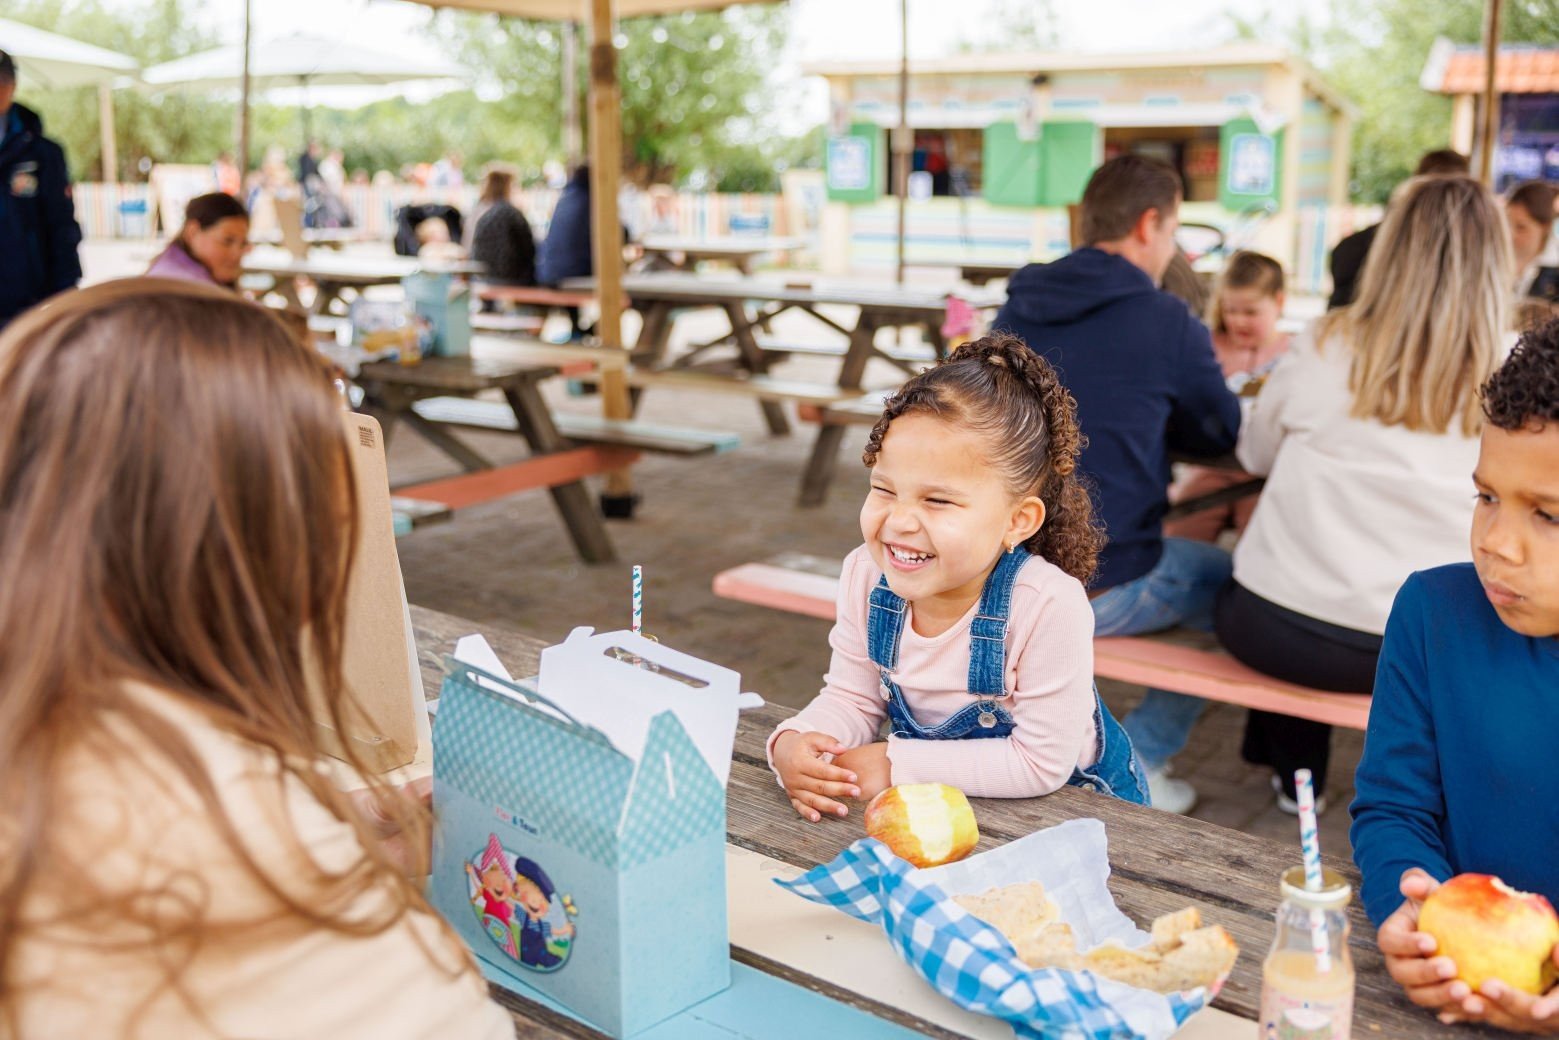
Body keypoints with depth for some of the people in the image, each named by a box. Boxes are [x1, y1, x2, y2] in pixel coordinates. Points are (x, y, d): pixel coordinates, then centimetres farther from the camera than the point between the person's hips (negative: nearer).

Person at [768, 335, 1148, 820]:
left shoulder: (1049, 607, -31)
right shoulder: (866, 575, -15)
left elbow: (1041, 763, -24)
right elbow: (853, 697, -2)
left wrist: (898, 764, -24)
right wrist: (793, 744, -23)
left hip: (1069, 797, -4)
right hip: (934, 797, 4)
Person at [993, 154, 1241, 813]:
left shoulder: (1016, 308, 5)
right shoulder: (1166, 322, -11)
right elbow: (1221, 436, 6)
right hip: (1099, 590, -6)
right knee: (1230, 580, 20)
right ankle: (1138, 760, 19)